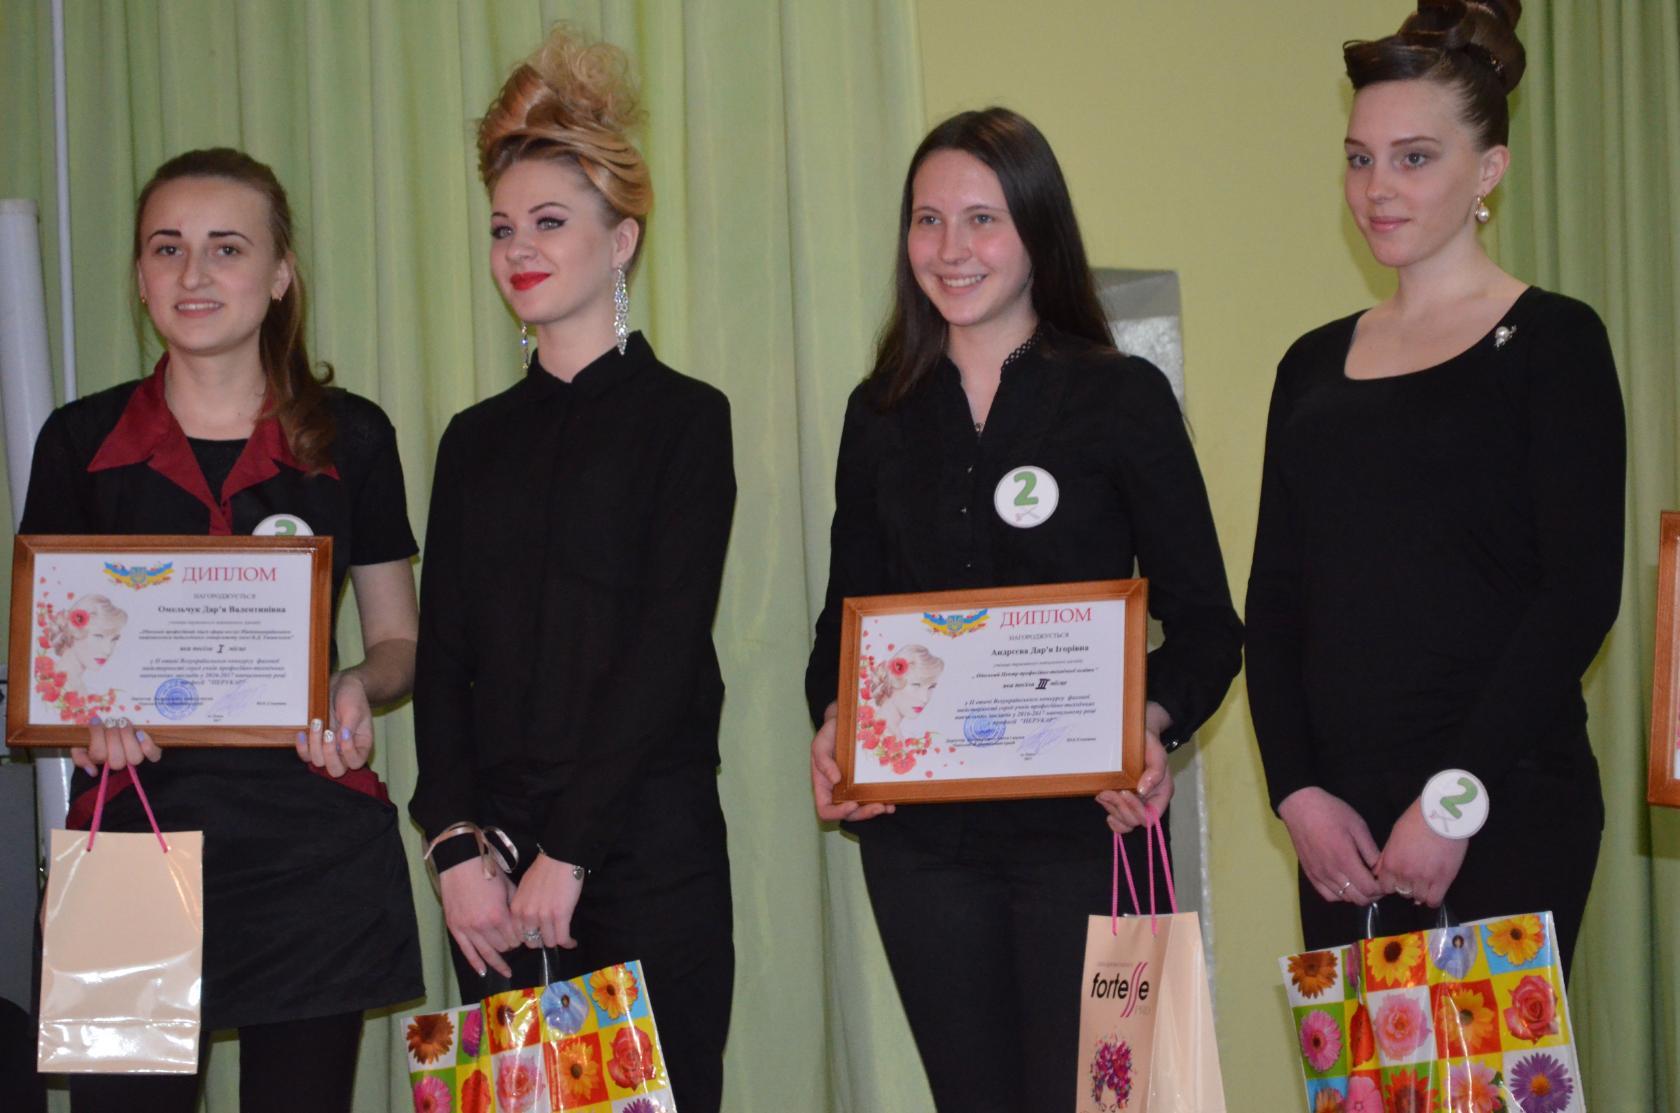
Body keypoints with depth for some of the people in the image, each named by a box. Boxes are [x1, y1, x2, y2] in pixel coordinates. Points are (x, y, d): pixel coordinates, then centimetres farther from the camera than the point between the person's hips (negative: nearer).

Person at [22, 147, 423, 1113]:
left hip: (315, 848, 0)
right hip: (134, 829, 0)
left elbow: (401, 641, 13)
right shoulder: (81, 442, 6)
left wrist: (361, 687, -9)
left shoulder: (351, 437, 6)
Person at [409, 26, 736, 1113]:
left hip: (645, 854, -4)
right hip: (495, 859, 4)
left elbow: (669, 647, -7)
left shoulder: (684, 418, 1)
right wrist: (457, 847, -5)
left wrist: (569, 852, -12)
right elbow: (443, 655, 9)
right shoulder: (477, 440, 14)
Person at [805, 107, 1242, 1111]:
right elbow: (846, 614, 13)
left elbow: (1205, 621, 0)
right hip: (917, 833, 3)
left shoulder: (1123, 398, 0)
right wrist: (832, 723, -7)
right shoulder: (882, 414, 10)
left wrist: (1154, 728, -19)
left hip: (1081, 824, -3)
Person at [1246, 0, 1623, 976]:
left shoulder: (1550, 341, 0)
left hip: (1507, 810, -4)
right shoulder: (1317, 365, 15)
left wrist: (1456, 795, -13)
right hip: (1342, 817, 5)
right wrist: (1297, 791, -1)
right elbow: (1275, 600, 13)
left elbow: (1582, 593, -8)